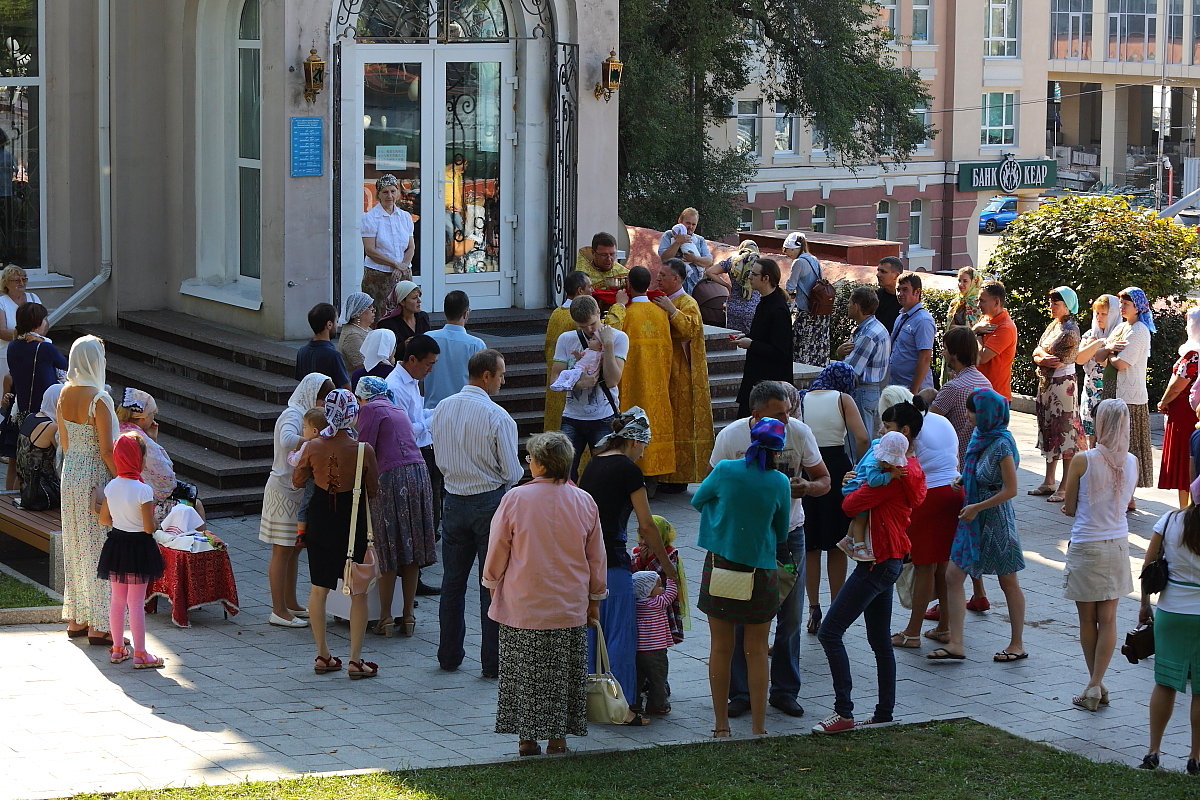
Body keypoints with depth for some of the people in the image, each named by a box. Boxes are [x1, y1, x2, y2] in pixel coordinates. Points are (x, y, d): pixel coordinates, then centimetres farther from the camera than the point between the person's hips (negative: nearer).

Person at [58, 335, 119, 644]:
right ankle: (98, 626, 3)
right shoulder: (98, 399, -20)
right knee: (97, 548, -1)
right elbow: (106, 450, -19)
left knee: (75, 546, 16)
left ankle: (76, 619, 24)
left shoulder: (64, 394, 3)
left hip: (69, 474, 8)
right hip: (95, 477, -8)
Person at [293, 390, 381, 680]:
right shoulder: (363, 450, -16)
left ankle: (322, 655, 19)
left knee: (319, 589, 14)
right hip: (353, 521, -3)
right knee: (358, 591, 7)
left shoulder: (314, 447, -9)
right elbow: (373, 491, -4)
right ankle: (355, 660, 6)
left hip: (321, 519, 3)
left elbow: (298, 480, 6)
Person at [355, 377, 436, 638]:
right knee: (412, 550, 8)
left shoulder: (370, 409, 0)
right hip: (419, 473, 7)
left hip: (390, 478, -7)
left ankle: (385, 617, 2)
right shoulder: (397, 410, 22)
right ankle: (408, 616, 12)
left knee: (387, 550, 0)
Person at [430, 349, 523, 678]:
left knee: (453, 580, 14)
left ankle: (449, 655, 21)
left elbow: (439, 458, 10)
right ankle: (493, 661, 6)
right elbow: (512, 472, -12)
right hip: (490, 501, -5)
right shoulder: (497, 417, -18)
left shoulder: (442, 409, 0)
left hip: (454, 500, 5)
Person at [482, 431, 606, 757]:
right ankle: (558, 737, 15)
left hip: (522, 606, -2)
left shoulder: (515, 499, -12)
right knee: (563, 673, 11)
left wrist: (492, 584, 14)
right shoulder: (584, 502, -2)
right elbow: (596, 558, 6)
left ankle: (527, 737, 11)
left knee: (524, 673, 8)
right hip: (569, 608, 2)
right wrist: (594, 599, 18)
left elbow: (497, 550, -3)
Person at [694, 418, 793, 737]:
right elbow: (781, 533, 5)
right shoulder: (779, 483, -8)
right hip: (760, 570, 0)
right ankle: (758, 727, 11)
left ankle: (721, 725, 15)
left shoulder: (725, 470, -10)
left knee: (720, 648, 10)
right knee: (757, 650, 8)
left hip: (721, 566, 0)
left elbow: (697, 500, 8)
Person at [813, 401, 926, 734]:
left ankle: (843, 712, -11)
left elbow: (852, 505, -19)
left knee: (829, 632, -10)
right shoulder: (912, 467, 14)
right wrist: (859, 484, -1)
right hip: (888, 560, 11)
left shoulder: (896, 471, -19)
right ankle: (885, 713, 19)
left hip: (878, 563, -11)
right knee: (880, 639, 15)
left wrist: (851, 491, 1)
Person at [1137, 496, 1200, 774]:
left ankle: (1153, 751, 15)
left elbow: (1148, 566, -1)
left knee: (1165, 683, 12)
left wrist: (1145, 604, 12)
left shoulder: (1170, 521, -6)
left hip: (1171, 612, 2)